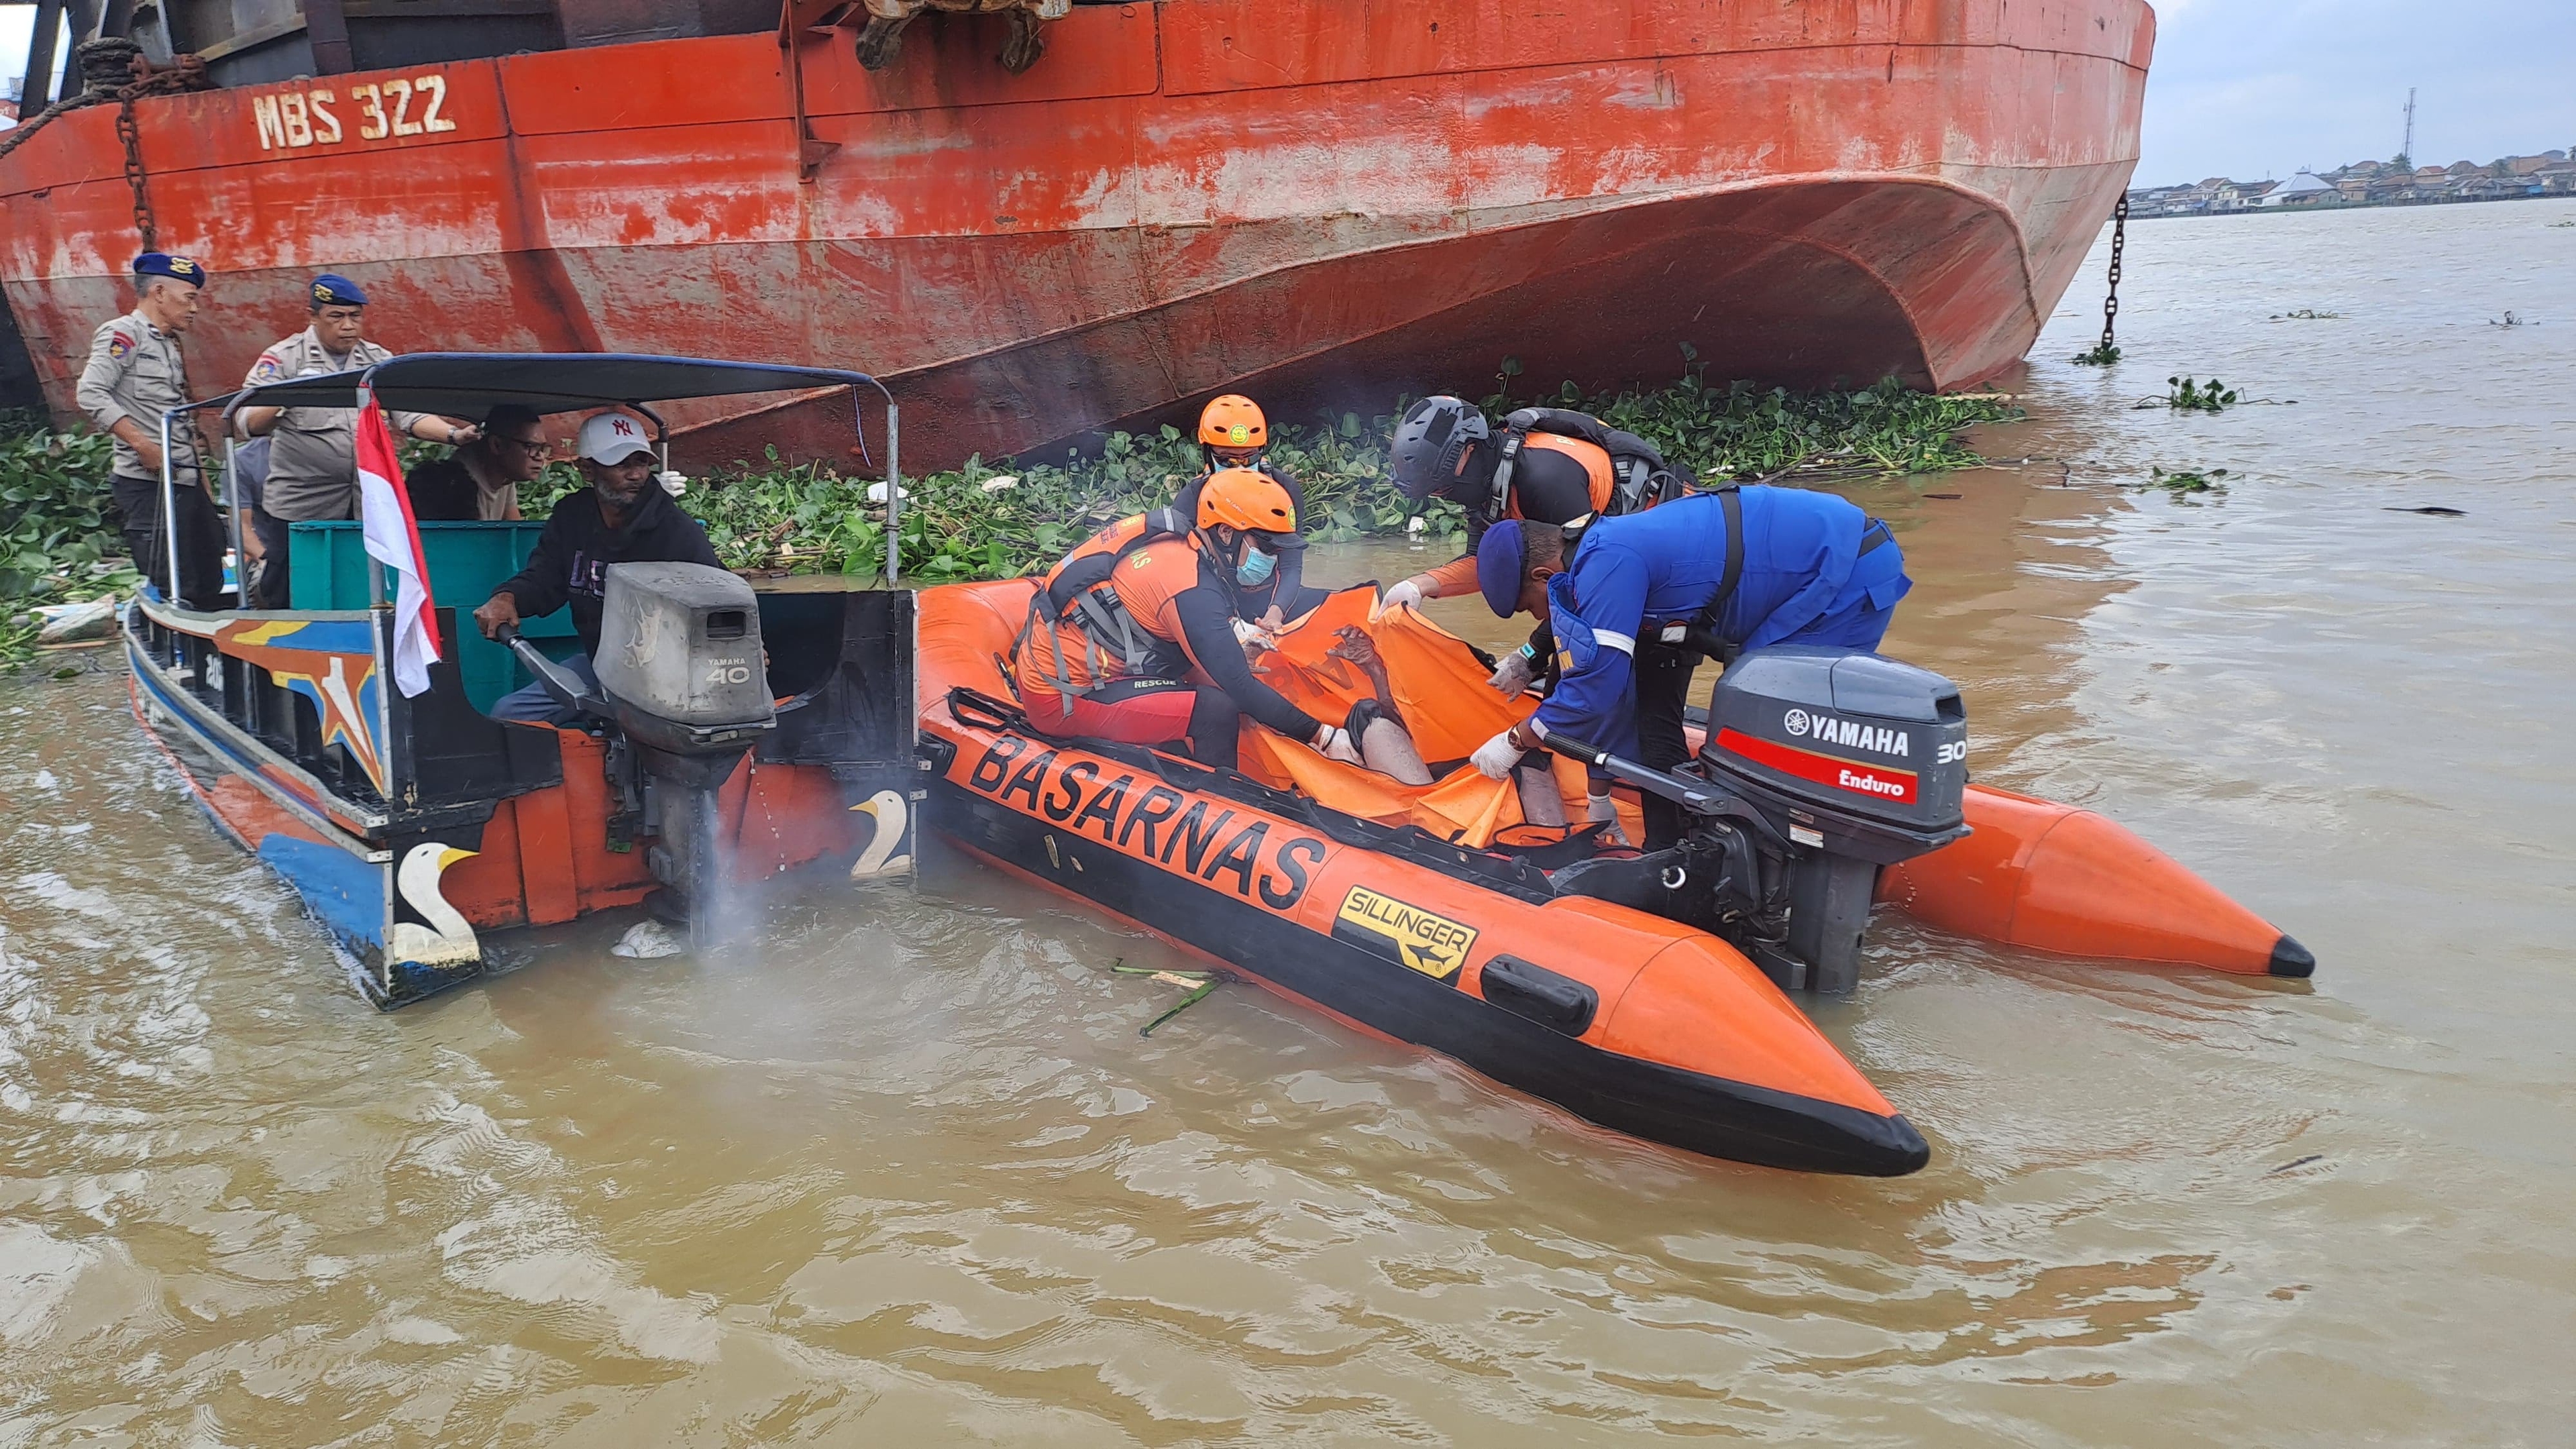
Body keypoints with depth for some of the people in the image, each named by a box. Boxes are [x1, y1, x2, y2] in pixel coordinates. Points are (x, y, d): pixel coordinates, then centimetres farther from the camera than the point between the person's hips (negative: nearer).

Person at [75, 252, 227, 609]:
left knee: (209, 587, 10)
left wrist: (203, 481, 18)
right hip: (148, 484, -9)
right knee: (170, 594, -10)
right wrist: (143, 445, -23)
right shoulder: (123, 334, -7)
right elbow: (90, 393, -20)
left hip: (187, 482, 9)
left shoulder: (170, 345, 20)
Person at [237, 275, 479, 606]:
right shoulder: (284, 358, 0)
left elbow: (411, 416, 4)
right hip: (298, 511, -3)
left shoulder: (379, 362, 12)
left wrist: (454, 435, -15)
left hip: (365, 509, 3)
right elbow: (251, 423, -8)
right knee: (288, 607, 2)